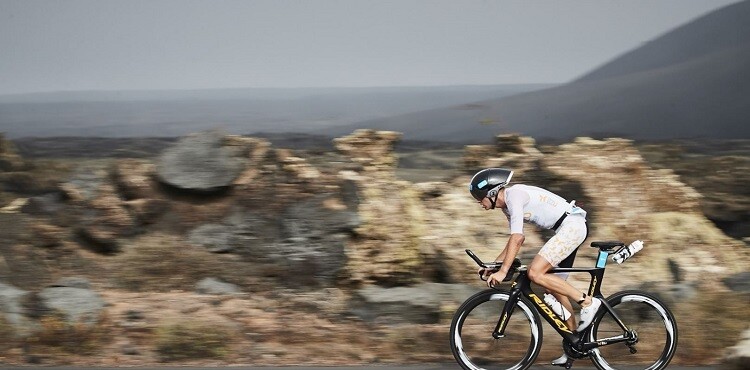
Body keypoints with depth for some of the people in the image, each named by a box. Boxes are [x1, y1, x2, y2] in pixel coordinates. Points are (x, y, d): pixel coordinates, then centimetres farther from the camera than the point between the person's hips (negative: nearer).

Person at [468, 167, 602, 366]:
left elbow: (516, 239, -22)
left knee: (535, 273, -19)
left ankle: (587, 301, -13)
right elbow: (517, 239, 22)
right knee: (554, 288, 10)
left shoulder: (514, 196, -16)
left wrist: (502, 272, -22)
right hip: (571, 228, 10)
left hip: (572, 225, -10)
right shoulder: (506, 204, 14)